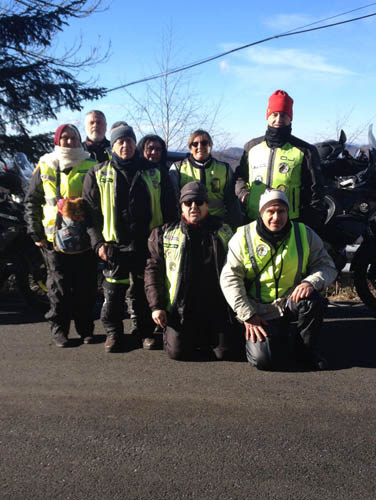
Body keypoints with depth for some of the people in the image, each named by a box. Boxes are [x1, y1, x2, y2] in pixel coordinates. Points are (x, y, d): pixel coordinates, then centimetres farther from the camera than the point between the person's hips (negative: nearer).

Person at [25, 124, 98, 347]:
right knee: (59, 288, 5)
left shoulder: (91, 167, 5)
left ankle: (86, 329, 19)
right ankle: (59, 330, 17)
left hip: (85, 239, 0)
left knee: (86, 287, 6)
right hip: (55, 239, 0)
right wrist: (36, 233, 3)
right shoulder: (45, 167, 7)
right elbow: (32, 203, 10)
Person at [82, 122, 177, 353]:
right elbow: (91, 211, 5)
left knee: (146, 292, 9)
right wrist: (98, 242, -4)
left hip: (148, 246, 1)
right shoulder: (98, 174, 6)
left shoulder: (155, 173, 7)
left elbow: (169, 212, 11)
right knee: (113, 295, 4)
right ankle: (113, 332, 21)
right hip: (115, 247, -1)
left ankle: (145, 331, 26)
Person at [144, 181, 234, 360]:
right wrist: (156, 306, -5)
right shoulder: (164, 233, 3)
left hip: (216, 308, 1)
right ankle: (169, 331, 27)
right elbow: (153, 270, 3)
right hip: (180, 310, -1)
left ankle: (205, 338, 30)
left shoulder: (223, 232, 7)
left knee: (223, 352, -3)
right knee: (177, 352, -7)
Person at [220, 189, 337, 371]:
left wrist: (311, 282, -23)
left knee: (312, 300, -33)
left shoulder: (304, 234, -2)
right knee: (265, 360, -20)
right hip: (261, 312, -1)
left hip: (292, 301, 2)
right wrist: (247, 315, -13)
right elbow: (230, 278, -7)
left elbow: (327, 266, 1)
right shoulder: (243, 238, -6)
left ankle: (305, 349, -4)